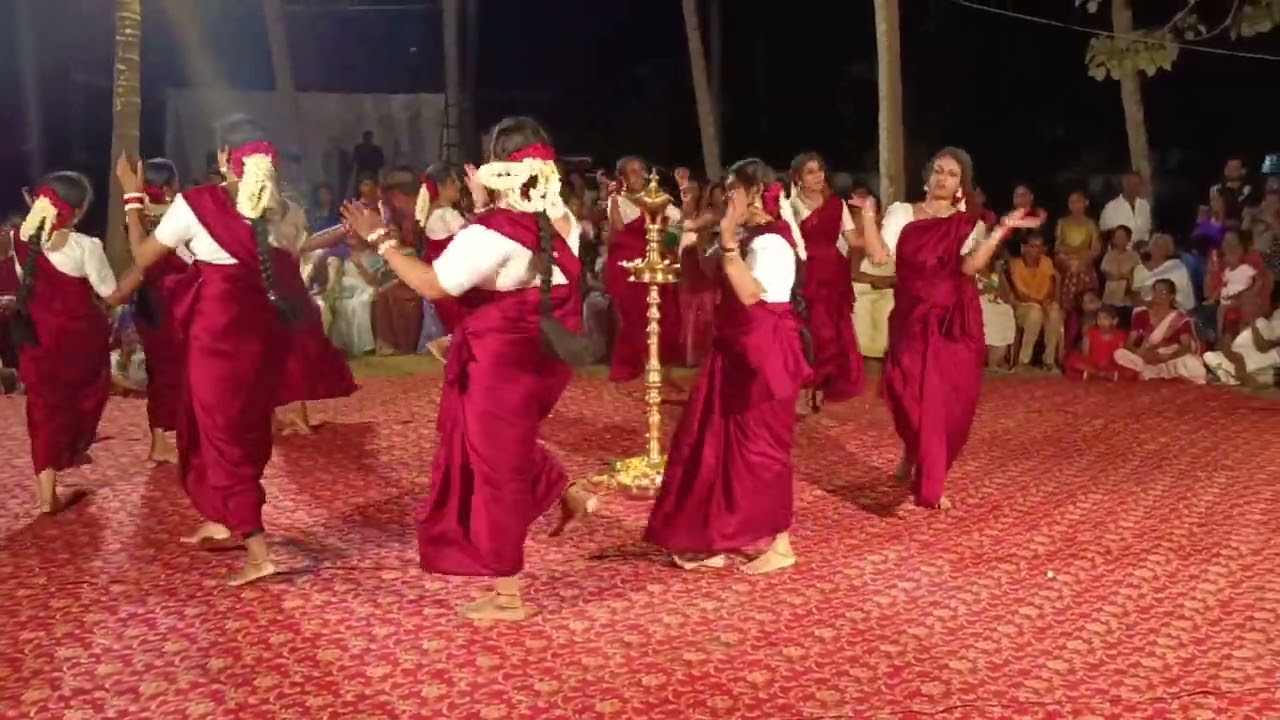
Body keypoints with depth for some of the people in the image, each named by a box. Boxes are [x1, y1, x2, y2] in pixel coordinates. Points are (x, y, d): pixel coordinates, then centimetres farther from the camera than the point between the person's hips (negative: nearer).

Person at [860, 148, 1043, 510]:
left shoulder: (967, 224, 7)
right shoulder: (901, 212, 5)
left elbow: (970, 265, -12)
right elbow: (879, 254, -9)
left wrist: (1003, 230, -18)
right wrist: (868, 215, -15)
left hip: (957, 324, 2)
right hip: (912, 321, -2)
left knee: (952, 404, 3)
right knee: (918, 397, -11)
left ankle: (915, 459, 29)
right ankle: (929, 485, 7)